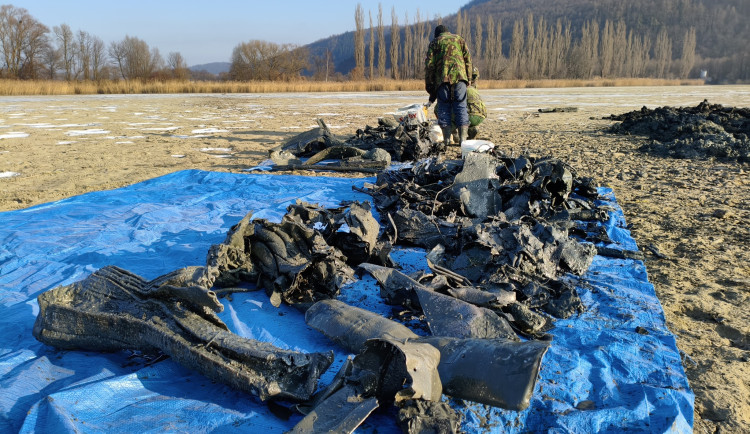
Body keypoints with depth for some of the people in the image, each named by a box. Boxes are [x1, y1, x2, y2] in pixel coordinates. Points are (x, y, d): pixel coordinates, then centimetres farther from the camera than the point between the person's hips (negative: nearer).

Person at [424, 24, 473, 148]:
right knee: (461, 106, 3)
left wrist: (429, 86, 9)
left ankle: (446, 139, 2)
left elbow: (429, 64, 7)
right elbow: (468, 59, 12)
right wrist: (468, 78, 14)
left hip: (442, 77, -1)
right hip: (460, 76, 1)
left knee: (443, 108, 5)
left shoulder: (435, 42, 16)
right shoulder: (459, 39, 22)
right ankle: (463, 138, -4)